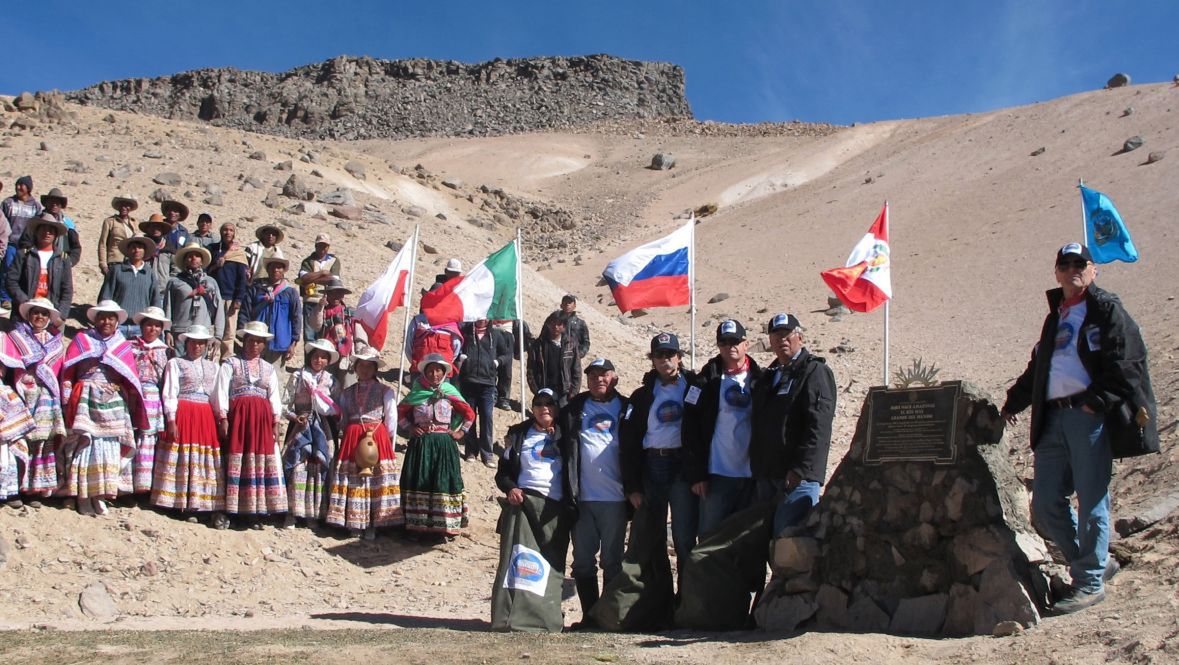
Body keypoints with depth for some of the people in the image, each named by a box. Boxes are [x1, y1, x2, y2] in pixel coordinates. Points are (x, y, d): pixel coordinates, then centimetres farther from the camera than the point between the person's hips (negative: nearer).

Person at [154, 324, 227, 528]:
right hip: (182, 414, -3)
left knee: (208, 461, -2)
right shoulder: (175, 363, 7)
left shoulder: (212, 367, 19)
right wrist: (171, 420, -11)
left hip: (206, 417, 3)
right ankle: (186, 507, -3)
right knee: (183, 459, -5)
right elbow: (170, 393, -1)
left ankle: (216, 511, -5)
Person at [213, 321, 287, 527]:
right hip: (237, 416, -3)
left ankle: (253, 512, -1)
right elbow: (221, 391, 0)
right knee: (236, 462, -7)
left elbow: (274, 396, 13)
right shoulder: (231, 364, 7)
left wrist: (275, 423, 3)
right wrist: (223, 418, -10)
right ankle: (227, 511, -5)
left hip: (262, 418, 3)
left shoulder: (269, 369, 18)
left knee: (260, 462, -2)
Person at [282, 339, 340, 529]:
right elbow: (286, 404, 2)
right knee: (297, 467, -9)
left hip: (321, 429, 2)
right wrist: (295, 417, -13)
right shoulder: (297, 377, 4)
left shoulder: (330, 381, 10)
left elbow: (335, 408, 11)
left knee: (319, 469, -1)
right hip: (300, 426, -2)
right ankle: (292, 513, -4)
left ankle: (313, 514, 6)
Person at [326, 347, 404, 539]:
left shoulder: (385, 391, 3)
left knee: (377, 478, -5)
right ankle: (355, 523, 8)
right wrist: (351, 435, 4)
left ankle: (372, 525, -1)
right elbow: (342, 420, 15)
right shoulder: (347, 392, 14)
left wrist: (375, 435, 1)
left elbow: (391, 420, 2)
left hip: (378, 438, -3)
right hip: (351, 439, 3)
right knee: (352, 479, 1)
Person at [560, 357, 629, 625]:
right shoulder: (574, 409, 10)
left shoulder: (625, 409, 6)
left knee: (612, 560, 5)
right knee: (583, 560, 6)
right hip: (583, 496, 2)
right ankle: (589, 614, 15)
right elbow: (566, 444, 5)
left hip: (614, 496, -1)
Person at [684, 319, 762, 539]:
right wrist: (696, 474, -8)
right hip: (717, 474, -2)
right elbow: (691, 426, -3)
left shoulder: (759, 378, 8)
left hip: (751, 473, 2)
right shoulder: (708, 379, 1)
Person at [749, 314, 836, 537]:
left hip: (799, 476, -8)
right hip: (767, 475, 8)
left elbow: (818, 427, -15)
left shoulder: (815, 371, -4)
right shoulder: (768, 376, 21)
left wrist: (800, 469, -21)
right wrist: (757, 468, 15)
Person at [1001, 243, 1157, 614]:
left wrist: (1098, 401, -19)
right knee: (1045, 505, 5)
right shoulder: (1055, 316, 23)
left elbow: (1125, 362, -10)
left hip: (1090, 416, -7)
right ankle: (1096, 562, 22)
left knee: (1091, 501, -3)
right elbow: (1036, 368, 30)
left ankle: (1090, 582, 8)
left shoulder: (1106, 310, 1)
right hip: (1053, 418, 7)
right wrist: (1013, 402, 29)